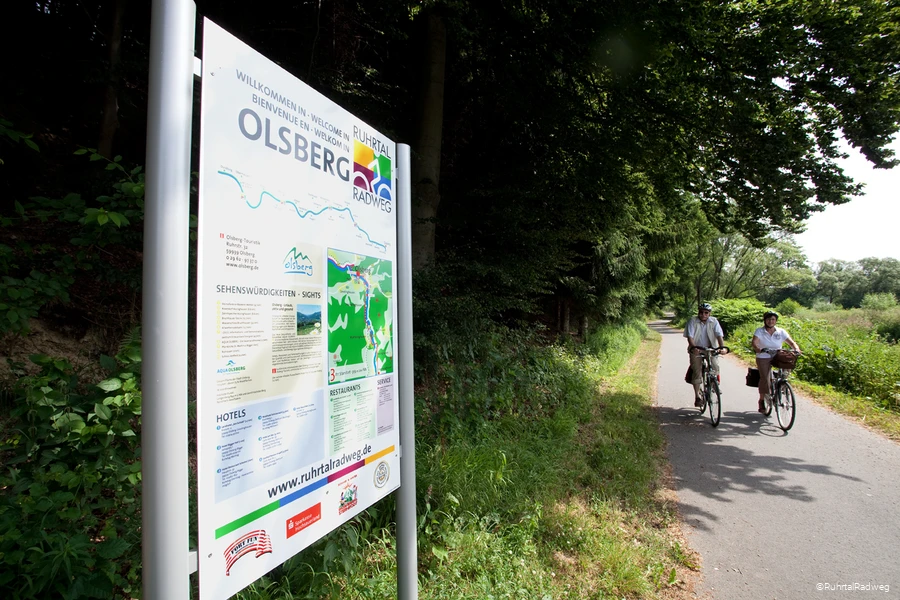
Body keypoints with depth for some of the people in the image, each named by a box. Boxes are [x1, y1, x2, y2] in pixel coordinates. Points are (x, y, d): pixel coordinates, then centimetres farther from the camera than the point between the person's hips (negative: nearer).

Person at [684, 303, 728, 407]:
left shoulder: (714, 321, -4)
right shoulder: (692, 321, -9)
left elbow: (719, 335, -12)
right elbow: (690, 336, -17)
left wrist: (722, 347, -29)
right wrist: (693, 347, -34)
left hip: (710, 349, 2)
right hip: (696, 350, -1)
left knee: (715, 366, -17)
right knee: (697, 372, -5)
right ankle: (697, 396, 3)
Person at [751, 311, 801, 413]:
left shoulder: (781, 332, 6)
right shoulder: (759, 331, -2)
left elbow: (792, 342, -1)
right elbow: (754, 343, -17)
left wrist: (797, 349, -23)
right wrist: (758, 349, -39)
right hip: (763, 358, -3)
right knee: (764, 378, -16)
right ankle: (762, 401, -1)